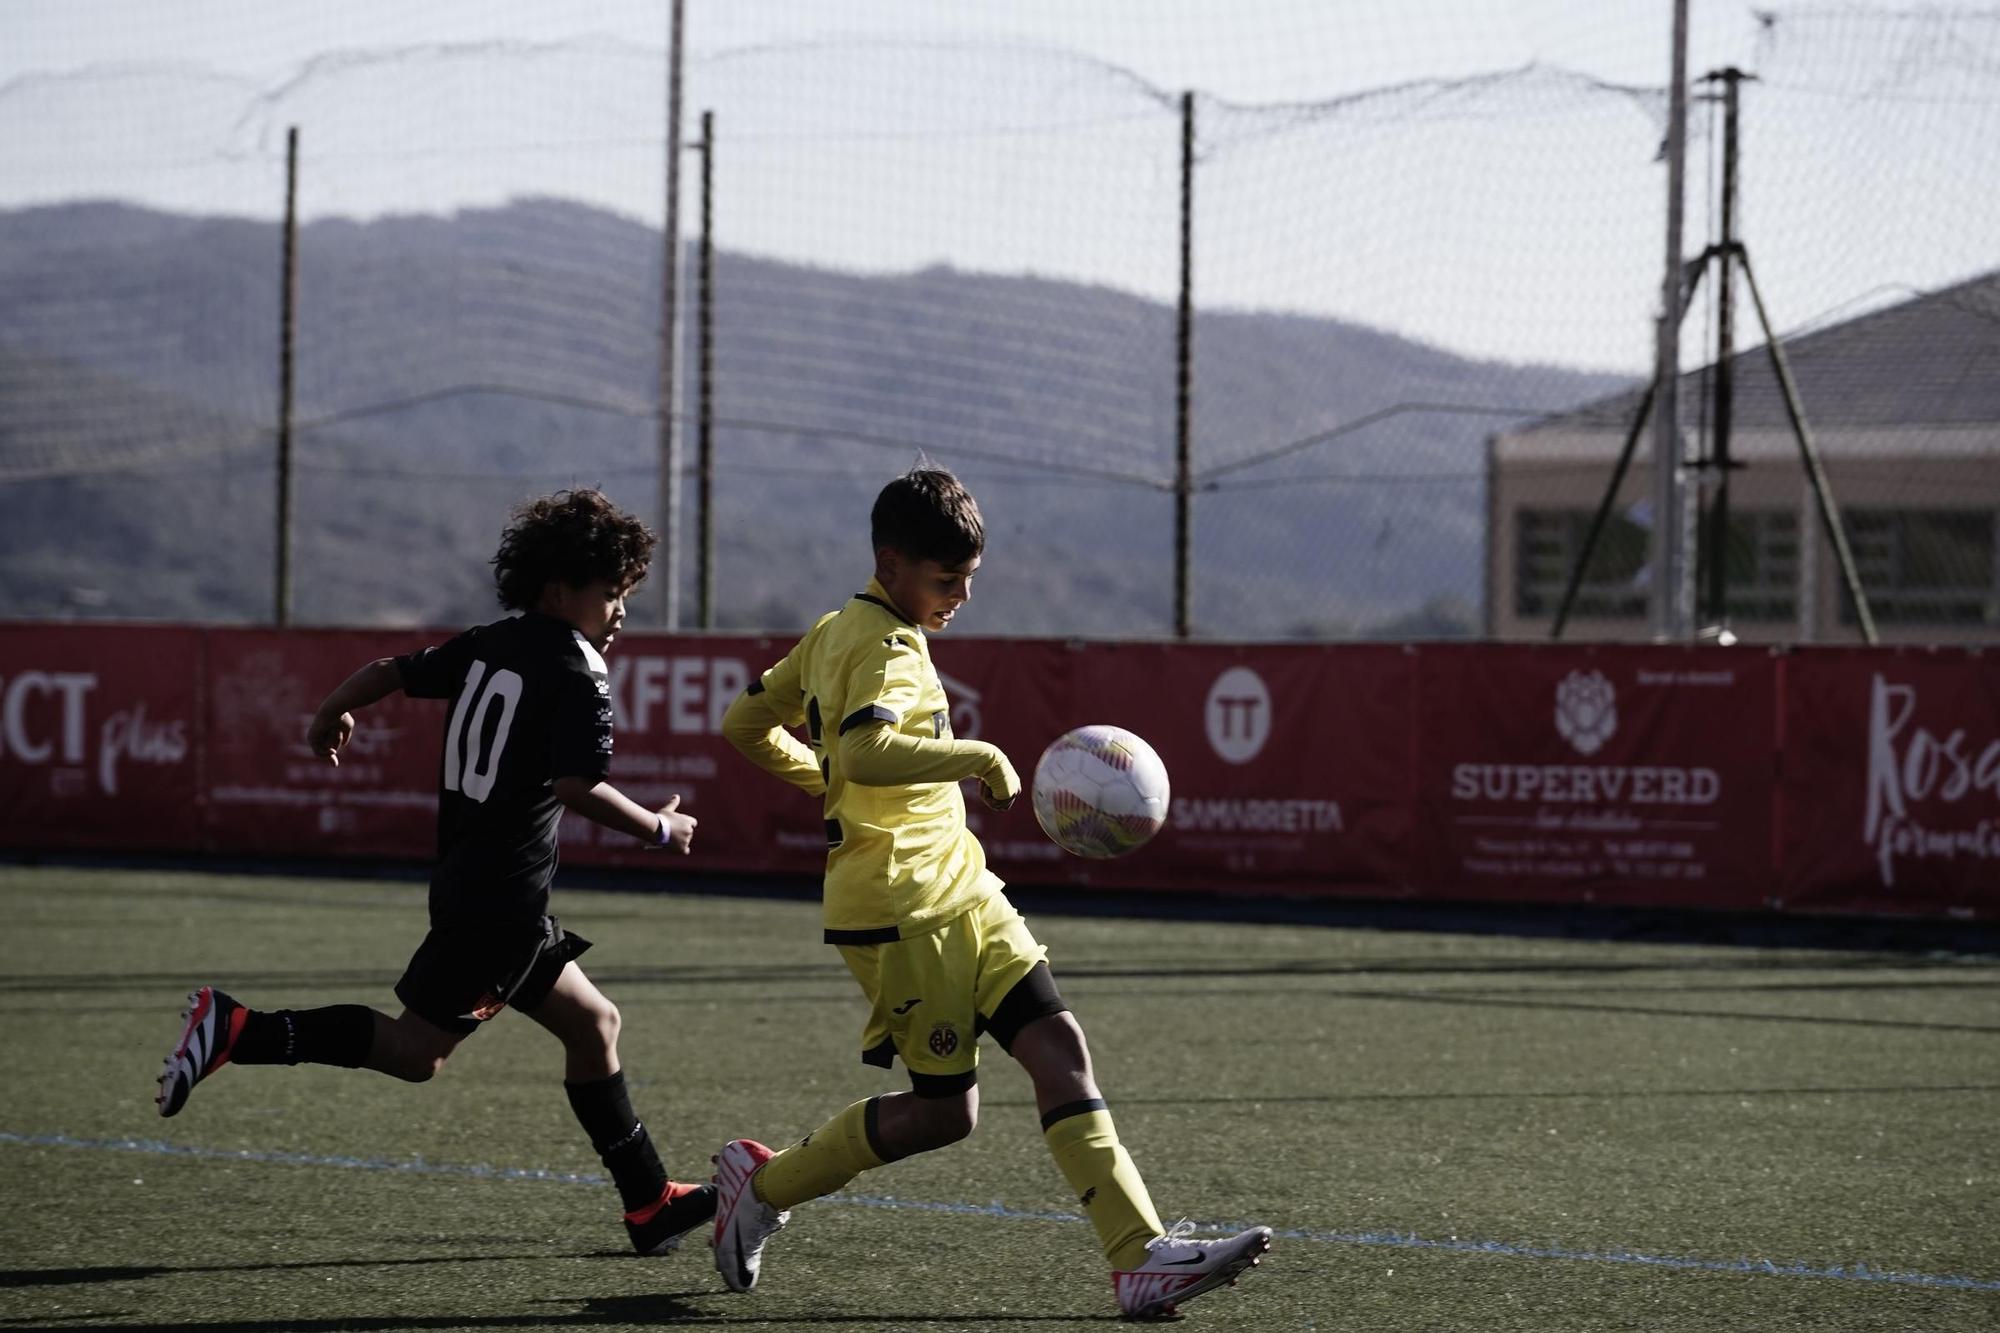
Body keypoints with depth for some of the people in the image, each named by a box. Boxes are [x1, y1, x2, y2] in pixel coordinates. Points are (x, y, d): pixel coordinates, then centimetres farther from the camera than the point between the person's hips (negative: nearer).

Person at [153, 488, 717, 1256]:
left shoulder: (488, 646, 11)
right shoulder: (579, 675, -13)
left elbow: (394, 670, 17)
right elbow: (578, 788, -24)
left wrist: (332, 716, 36)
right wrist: (660, 830, -9)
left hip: (467, 878, 10)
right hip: (503, 896, -10)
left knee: (593, 1023, 15)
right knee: (418, 1050, -8)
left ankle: (651, 1206, 19)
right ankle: (239, 1031, -13)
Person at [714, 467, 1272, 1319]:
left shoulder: (835, 633, 15)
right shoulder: (884, 647, -15)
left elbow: (744, 724, 23)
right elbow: (866, 749, -34)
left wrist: (828, 783, 33)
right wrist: (980, 759, -26)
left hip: (960, 893, 10)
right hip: (901, 906, -10)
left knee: (1058, 1048, -3)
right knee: (944, 1109, -4)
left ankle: (1142, 1258, -11)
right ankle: (762, 1185, 15)